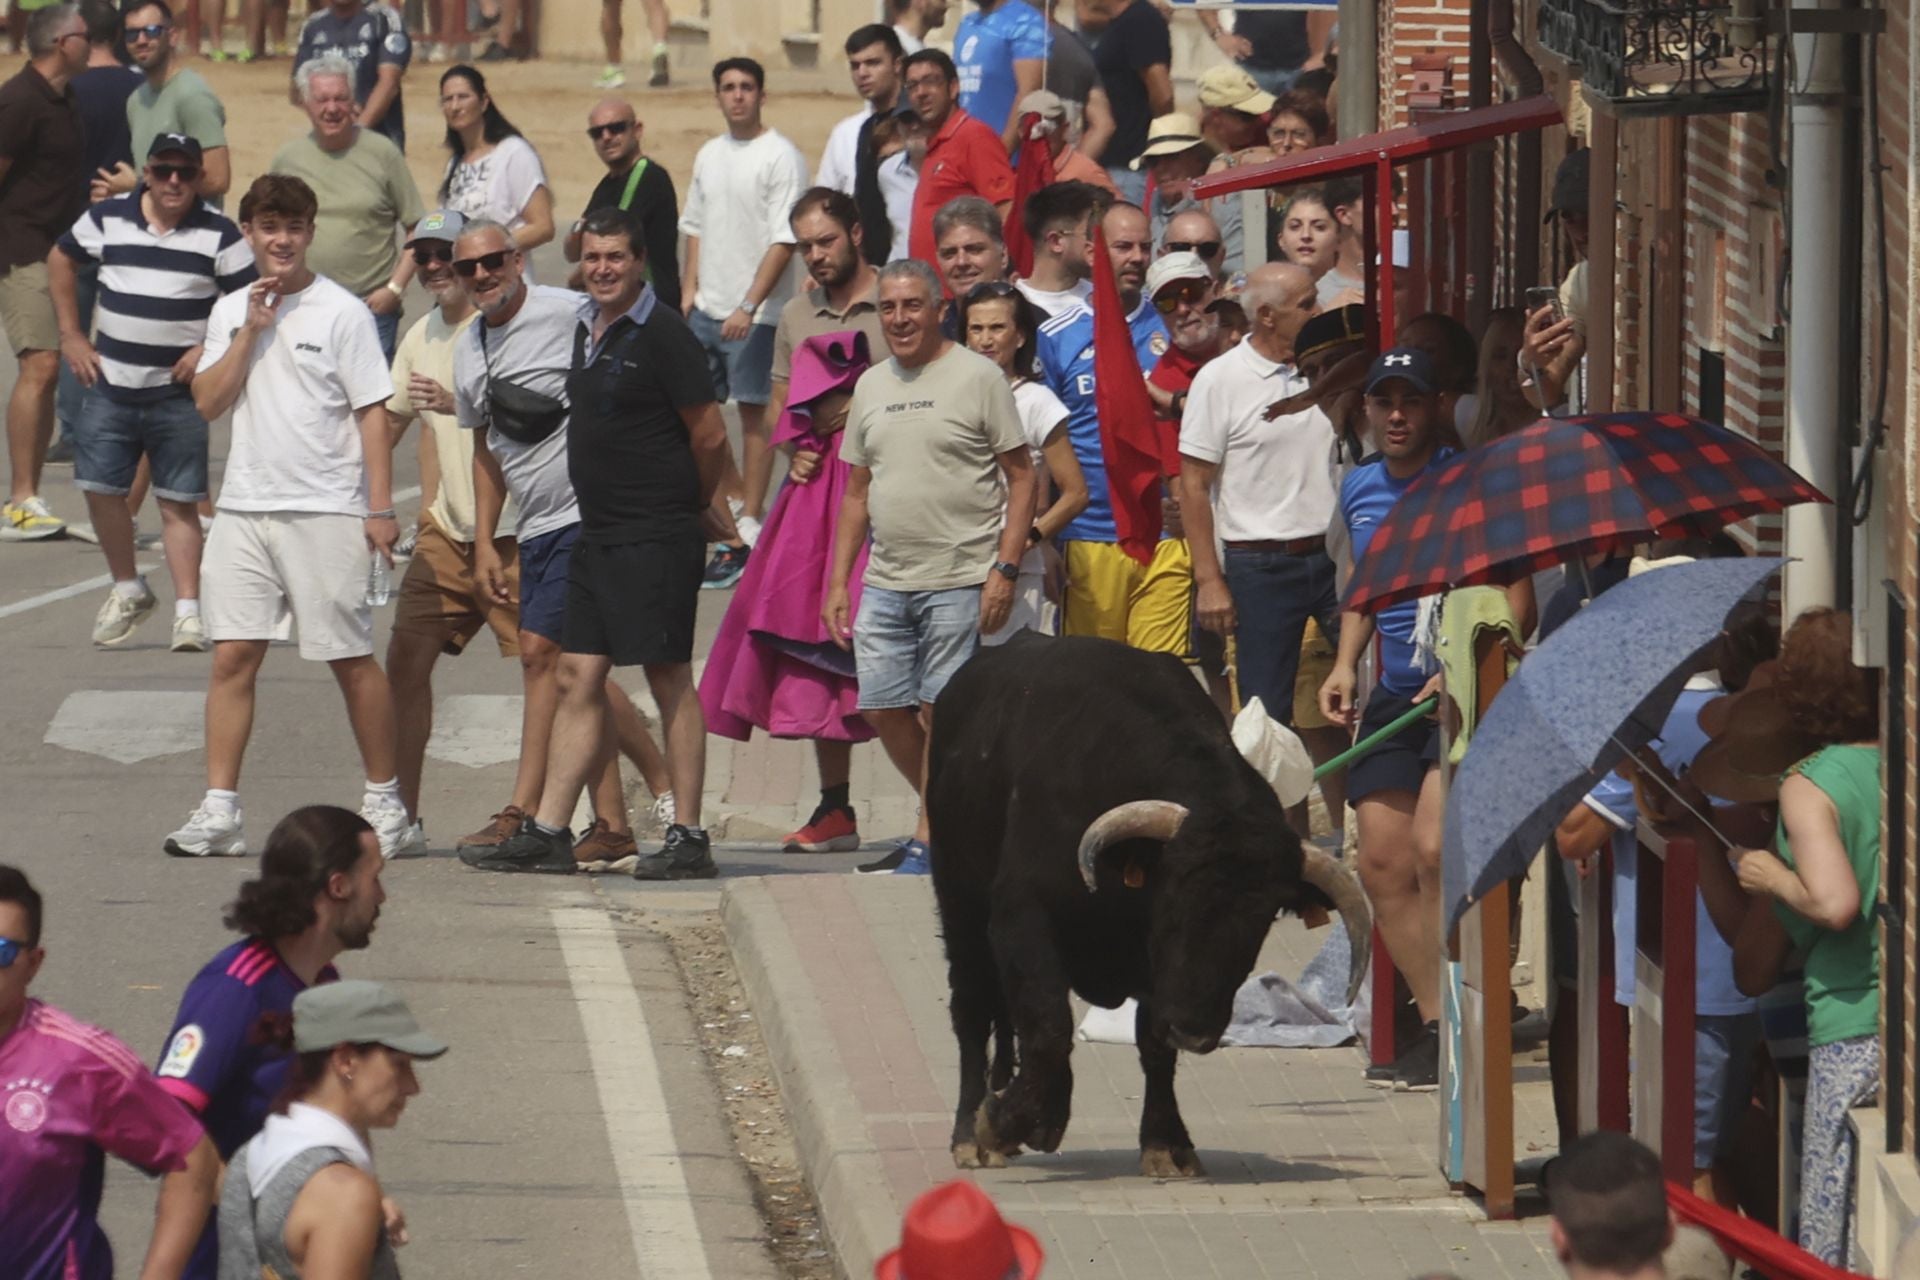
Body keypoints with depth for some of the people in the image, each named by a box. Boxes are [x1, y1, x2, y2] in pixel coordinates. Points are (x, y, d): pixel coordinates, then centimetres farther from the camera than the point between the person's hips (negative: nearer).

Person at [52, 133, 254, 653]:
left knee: (179, 503, -1)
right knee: (100, 488, 2)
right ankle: (127, 590, 22)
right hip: (111, 386, 3)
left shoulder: (218, 234, -4)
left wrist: (211, 349, -12)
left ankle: (188, 611, 1)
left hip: (179, 392, -3)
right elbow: (61, 260, 17)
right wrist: (71, 336, 12)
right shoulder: (107, 219, 2)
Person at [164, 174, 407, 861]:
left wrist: (380, 508, -9)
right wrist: (251, 331, -6)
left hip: (327, 512, -4)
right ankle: (218, 811, -2)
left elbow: (372, 413, -4)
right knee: (233, 656, -2)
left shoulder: (342, 313, -3)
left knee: (352, 659, 1)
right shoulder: (230, 312, 11)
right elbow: (208, 402, 3)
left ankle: (384, 798, 14)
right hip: (245, 507, 4)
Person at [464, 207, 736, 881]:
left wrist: (696, 506, 7)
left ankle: (688, 838, 1)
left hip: (656, 539, -8)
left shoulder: (662, 336, -12)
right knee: (578, 677, 6)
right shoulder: (585, 331, 13)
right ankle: (546, 833, 7)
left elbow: (709, 436, -9)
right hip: (597, 534, 8)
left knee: (670, 680, -4)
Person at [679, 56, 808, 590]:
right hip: (707, 306, 8)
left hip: (756, 312, -8)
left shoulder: (781, 157, -10)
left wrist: (748, 306, -19)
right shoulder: (710, 155, 13)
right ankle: (737, 502, 25)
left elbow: (784, 241, -14)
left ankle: (747, 531, 1)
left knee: (755, 413, -3)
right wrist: (690, 288, 10)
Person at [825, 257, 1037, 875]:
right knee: (882, 708, 5)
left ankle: (930, 842, 2)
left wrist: (1004, 570, -12)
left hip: (960, 581, -6)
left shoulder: (977, 377, -3)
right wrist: (838, 583, 14)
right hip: (885, 583, 6)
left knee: (940, 709, -5)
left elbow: (1021, 478, -4)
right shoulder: (871, 386, 15)